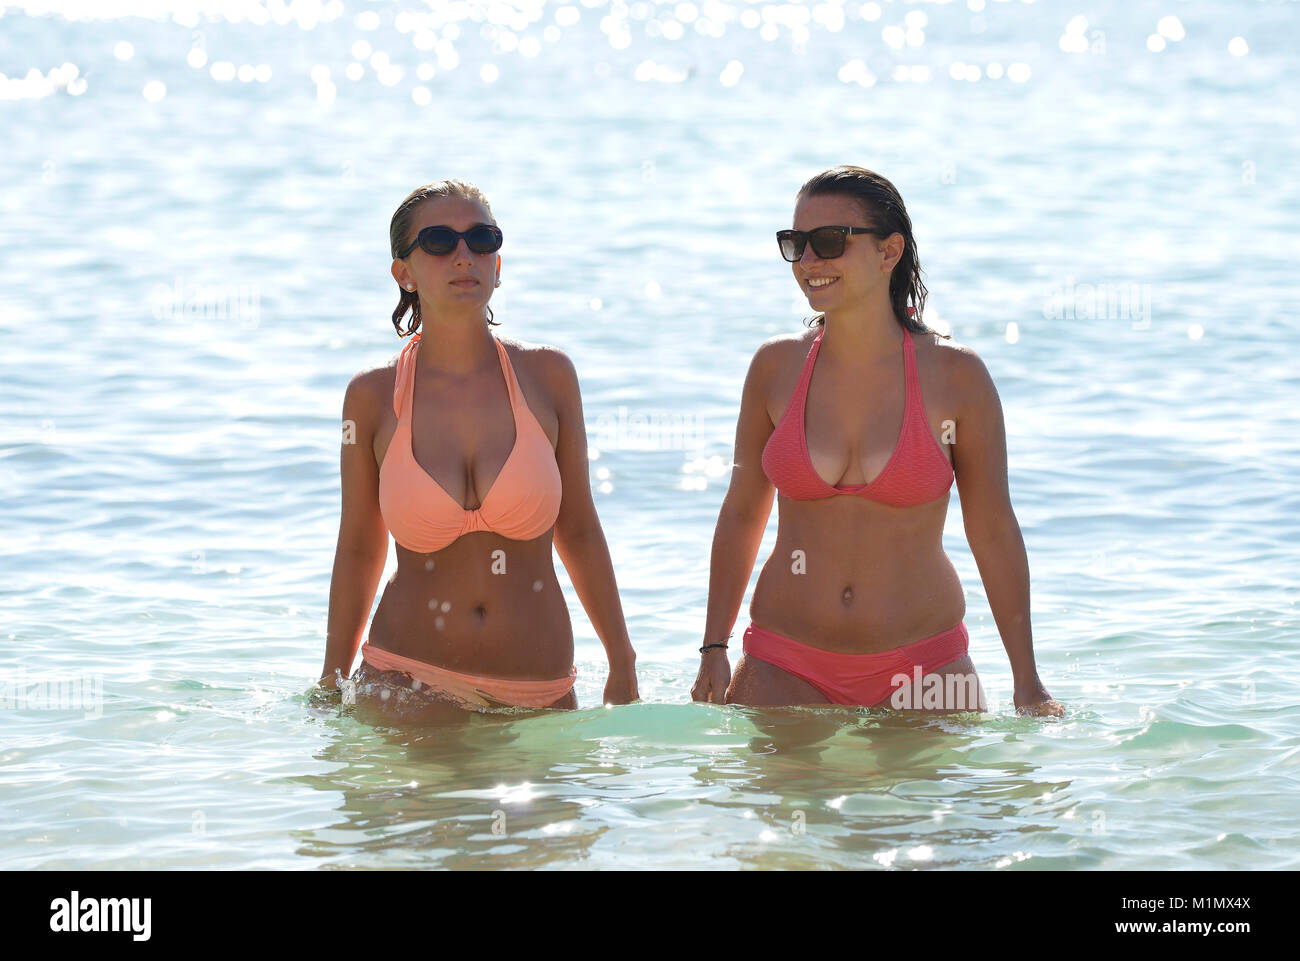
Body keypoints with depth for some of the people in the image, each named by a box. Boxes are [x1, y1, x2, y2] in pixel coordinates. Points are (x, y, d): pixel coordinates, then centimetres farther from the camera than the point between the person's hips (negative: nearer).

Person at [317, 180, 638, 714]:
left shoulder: (546, 376, 0)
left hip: (540, 692, 1)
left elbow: (577, 531, 8)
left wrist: (622, 665, 11)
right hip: (408, 682, -1)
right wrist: (331, 690, 10)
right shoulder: (373, 397, -2)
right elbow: (358, 550, 7)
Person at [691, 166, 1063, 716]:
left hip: (923, 669, -2)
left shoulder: (956, 376, -5)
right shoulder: (776, 367, 1)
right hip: (786, 670, 2)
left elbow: (994, 530, 0)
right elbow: (742, 514, 11)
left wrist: (1028, 684, 1)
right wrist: (714, 649, 5)